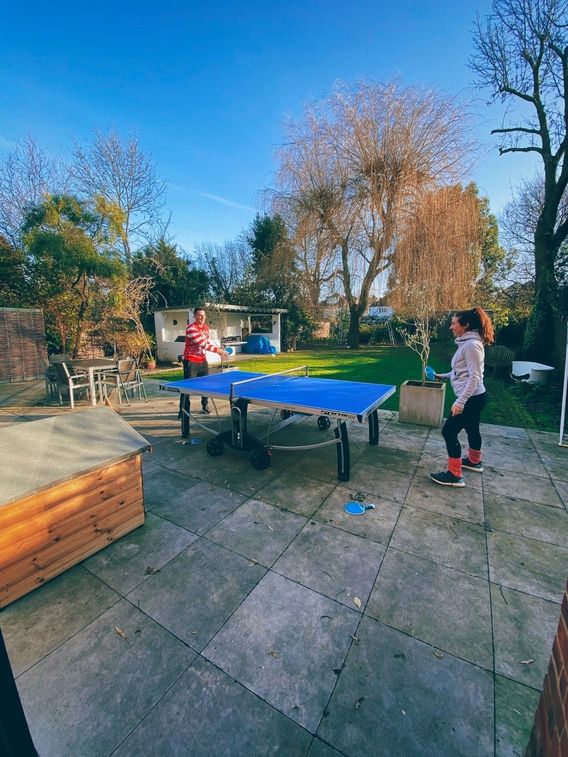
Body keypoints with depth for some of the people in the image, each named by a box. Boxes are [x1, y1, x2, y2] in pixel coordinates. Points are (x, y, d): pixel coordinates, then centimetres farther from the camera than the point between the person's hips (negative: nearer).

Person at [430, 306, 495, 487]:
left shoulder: (472, 345, -19)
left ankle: (454, 475, 3)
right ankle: (474, 461, 46)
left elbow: (475, 376, -24)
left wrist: (460, 401, -27)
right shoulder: (465, 343, 10)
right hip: (473, 398, 11)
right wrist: (443, 376, 23)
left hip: (471, 398, -11)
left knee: (449, 431, -7)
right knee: (471, 429, 25)